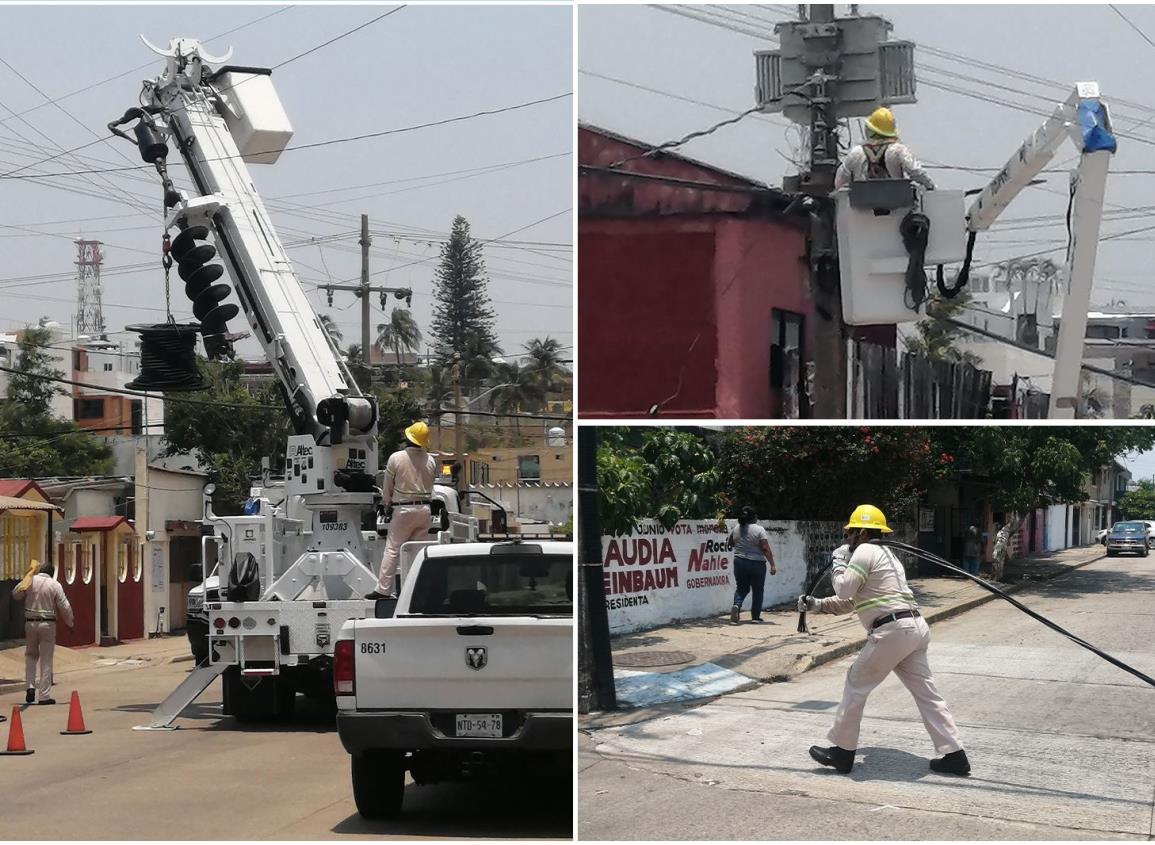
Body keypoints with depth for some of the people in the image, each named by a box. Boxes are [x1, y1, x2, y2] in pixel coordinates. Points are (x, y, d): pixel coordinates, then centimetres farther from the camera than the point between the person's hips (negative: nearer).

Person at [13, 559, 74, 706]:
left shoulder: (30, 581, -1)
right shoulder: (55, 585, -6)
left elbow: (15, 594, 15)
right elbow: (64, 607, -6)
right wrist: (69, 622, 10)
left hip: (30, 623, 2)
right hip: (48, 624, -2)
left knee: (31, 655, 22)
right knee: (46, 660, 4)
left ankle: (30, 686, 5)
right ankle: (44, 696, 4)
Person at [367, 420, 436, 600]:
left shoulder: (396, 458, -8)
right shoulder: (430, 461, 2)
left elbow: (387, 487, 1)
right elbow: (430, 487, 10)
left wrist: (388, 504, 17)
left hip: (404, 509, -4)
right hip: (425, 509, 4)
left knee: (392, 549, -2)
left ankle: (383, 589, -5)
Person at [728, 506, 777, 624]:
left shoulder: (736, 529, 1)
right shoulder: (759, 530, -12)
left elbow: (730, 542, 17)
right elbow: (765, 548, -16)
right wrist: (772, 565, -14)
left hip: (739, 562, 4)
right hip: (757, 564, -4)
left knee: (742, 588, 16)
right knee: (758, 590, 10)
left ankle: (736, 605, -11)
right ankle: (755, 616, 12)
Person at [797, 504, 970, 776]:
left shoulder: (865, 551, -3)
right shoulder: (887, 554, 27)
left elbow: (844, 590, -8)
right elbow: (852, 601, 31)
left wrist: (839, 565, 10)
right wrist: (817, 605, 26)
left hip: (892, 629, -9)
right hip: (916, 628, 9)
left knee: (856, 685, 3)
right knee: (925, 691, 7)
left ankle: (842, 752, 8)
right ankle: (953, 755, 2)